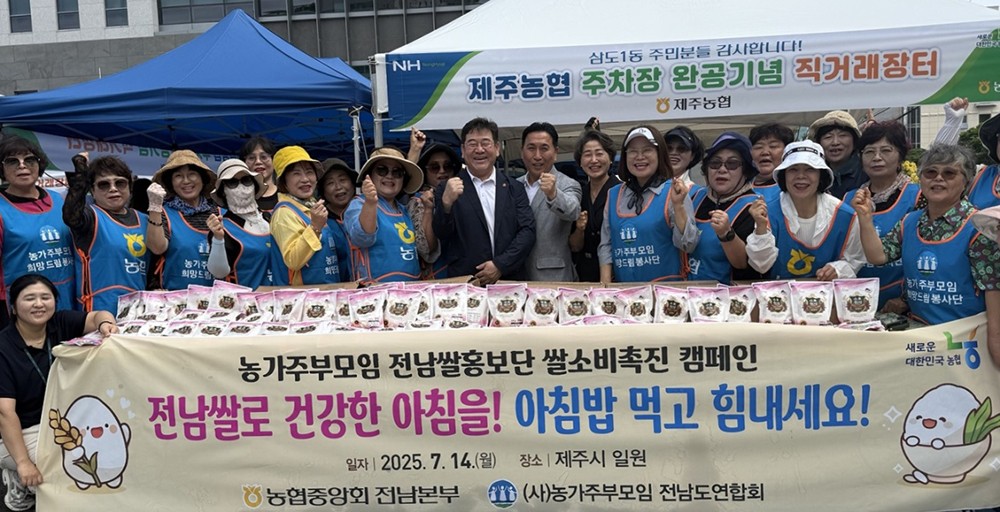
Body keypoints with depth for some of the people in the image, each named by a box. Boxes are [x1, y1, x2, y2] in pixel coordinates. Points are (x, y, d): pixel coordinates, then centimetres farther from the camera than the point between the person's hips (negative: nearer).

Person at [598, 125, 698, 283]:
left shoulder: (672, 192, -6)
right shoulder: (613, 194, 6)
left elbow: (687, 245, -10)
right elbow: (606, 244, 10)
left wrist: (678, 205, -21)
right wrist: (605, 287, 2)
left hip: (665, 287, -3)